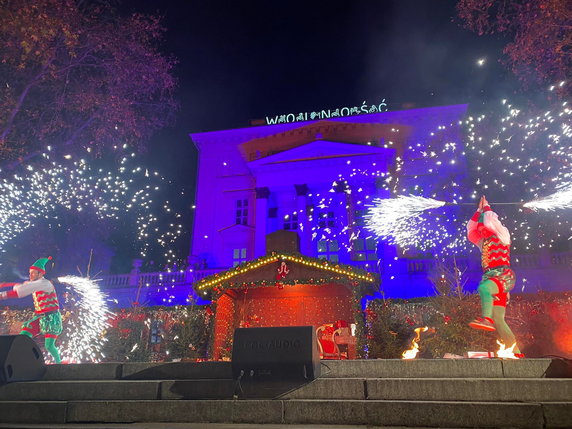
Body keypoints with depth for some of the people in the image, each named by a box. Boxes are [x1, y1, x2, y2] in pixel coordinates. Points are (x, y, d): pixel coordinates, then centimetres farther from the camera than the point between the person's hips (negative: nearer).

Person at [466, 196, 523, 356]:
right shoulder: (483, 242, 28)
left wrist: (486, 207, 15)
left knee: (483, 287, -40)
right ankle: (517, 353, -10)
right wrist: (478, 210, 30)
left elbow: (490, 220, -4)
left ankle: (487, 319, -58)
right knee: (498, 320, -6)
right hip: (491, 278, 7)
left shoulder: (502, 235, 10)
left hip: (504, 275, -7)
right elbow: (470, 230, 28)